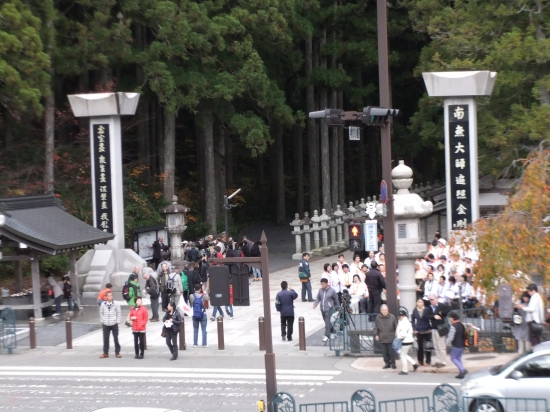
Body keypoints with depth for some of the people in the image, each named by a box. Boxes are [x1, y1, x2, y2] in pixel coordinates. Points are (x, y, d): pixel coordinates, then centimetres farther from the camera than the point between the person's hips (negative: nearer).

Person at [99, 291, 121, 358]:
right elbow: (101, 313, 8)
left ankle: (117, 352, 13)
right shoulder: (103, 304, -3)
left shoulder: (116, 304, -7)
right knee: (105, 339, 7)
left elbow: (119, 313, -1)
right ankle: (105, 353, 15)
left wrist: (117, 321, -3)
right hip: (105, 324, 2)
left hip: (114, 324, -1)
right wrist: (102, 321, 4)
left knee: (116, 338, 4)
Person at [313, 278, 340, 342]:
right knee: (326, 322, 15)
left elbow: (336, 299, 3)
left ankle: (327, 336, -11)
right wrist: (315, 304, -9)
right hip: (322, 309, 6)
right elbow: (318, 298, 9)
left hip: (329, 309, -6)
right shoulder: (320, 290, 3)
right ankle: (333, 332, 33)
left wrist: (337, 307, 11)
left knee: (327, 322, -11)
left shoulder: (331, 291, -9)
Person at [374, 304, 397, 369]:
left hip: (391, 339, -2)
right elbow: (376, 328, 8)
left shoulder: (392, 317, -5)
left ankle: (393, 364, 13)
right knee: (384, 352, 7)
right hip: (382, 339, 2)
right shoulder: (378, 318, 0)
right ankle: (387, 363, 18)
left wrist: (396, 335, -1)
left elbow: (396, 327, 1)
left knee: (391, 352, 1)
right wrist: (376, 335, -1)